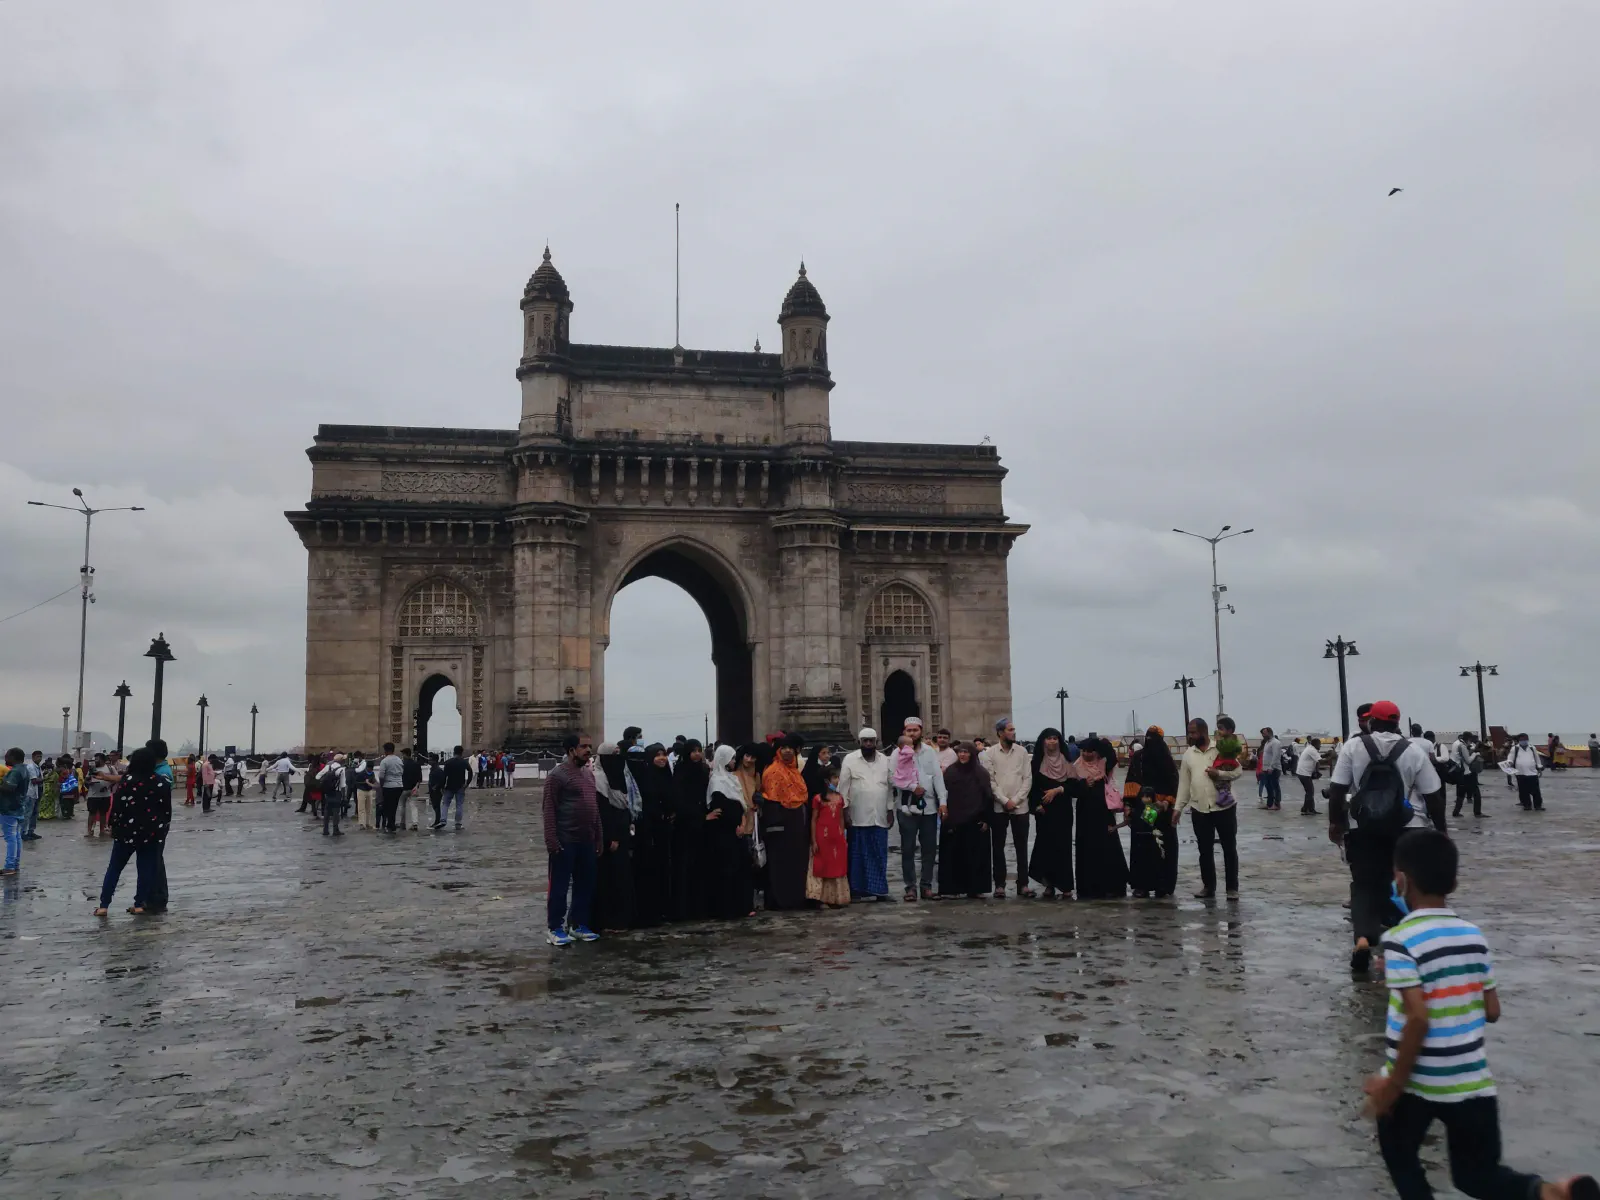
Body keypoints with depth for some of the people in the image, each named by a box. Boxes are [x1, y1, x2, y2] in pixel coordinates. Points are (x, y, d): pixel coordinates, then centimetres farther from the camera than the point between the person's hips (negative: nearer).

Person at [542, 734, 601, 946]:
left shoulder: (588, 775, 14)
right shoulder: (557, 775, -10)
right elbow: (549, 809, -14)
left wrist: (598, 838, 15)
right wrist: (551, 840, -19)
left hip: (587, 841, 8)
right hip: (565, 841, -8)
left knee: (585, 885, 11)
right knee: (559, 886, 0)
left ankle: (578, 924, 22)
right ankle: (555, 928, 9)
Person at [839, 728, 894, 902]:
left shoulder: (885, 760, 10)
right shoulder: (850, 760, -1)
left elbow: (890, 786, 12)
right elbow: (843, 787, -2)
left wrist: (890, 810, 7)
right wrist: (845, 810, -7)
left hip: (880, 816, 3)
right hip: (858, 816, -3)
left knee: (879, 854, 5)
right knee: (858, 854, 1)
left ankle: (879, 889, 10)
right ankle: (856, 889, 6)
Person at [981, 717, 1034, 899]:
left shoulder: (1022, 752, 5)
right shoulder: (989, 753, -1)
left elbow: (1028, 779, 1)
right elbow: (989, 780, -5)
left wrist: (1015, 800, -9)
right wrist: (1005, 800, -12)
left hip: (1020, 807, 1)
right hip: (998, 807, -1)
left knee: (1022, 847, 3)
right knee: (998, 847, 3)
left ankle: (1023, 884, 8)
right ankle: (999, 884, 9)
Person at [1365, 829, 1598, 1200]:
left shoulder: (1401, 941, -18)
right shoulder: (1474, 935, 2)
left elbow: (1418, 1018, -23)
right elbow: (1492, 1011, 6)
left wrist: (1393, 1085, -15)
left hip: (1417, 1082, -5)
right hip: (1471, 1082, 5)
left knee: (1400, 1157, 20)